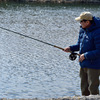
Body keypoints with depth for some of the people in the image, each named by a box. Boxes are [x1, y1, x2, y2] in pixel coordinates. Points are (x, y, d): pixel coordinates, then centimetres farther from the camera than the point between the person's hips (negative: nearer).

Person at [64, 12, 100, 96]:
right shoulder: (82, 30, 6)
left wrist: (85, 55, -21)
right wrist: (71, 48, -1)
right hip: (83, 64, 8)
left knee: (93, 89, -4)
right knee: (84, 87, 16)